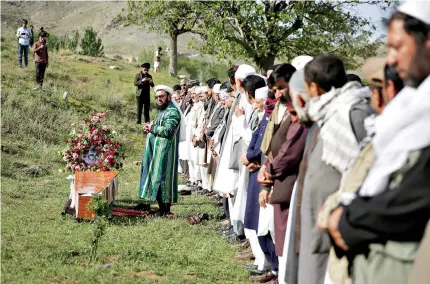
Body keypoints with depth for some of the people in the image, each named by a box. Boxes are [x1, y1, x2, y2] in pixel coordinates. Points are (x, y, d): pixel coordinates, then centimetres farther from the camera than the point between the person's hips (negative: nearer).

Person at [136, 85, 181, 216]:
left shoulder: (172, 112, -13)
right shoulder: (163, 111, 19)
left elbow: (167, 131, -25)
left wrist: (152, 128, -11)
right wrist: (150, 128, 3)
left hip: (164, 153, -10)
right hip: (156, 152, 10)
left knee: (162, 177, -7)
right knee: (156, 177, 11)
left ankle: (166, 210, -1)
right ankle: (161, 207, 17)